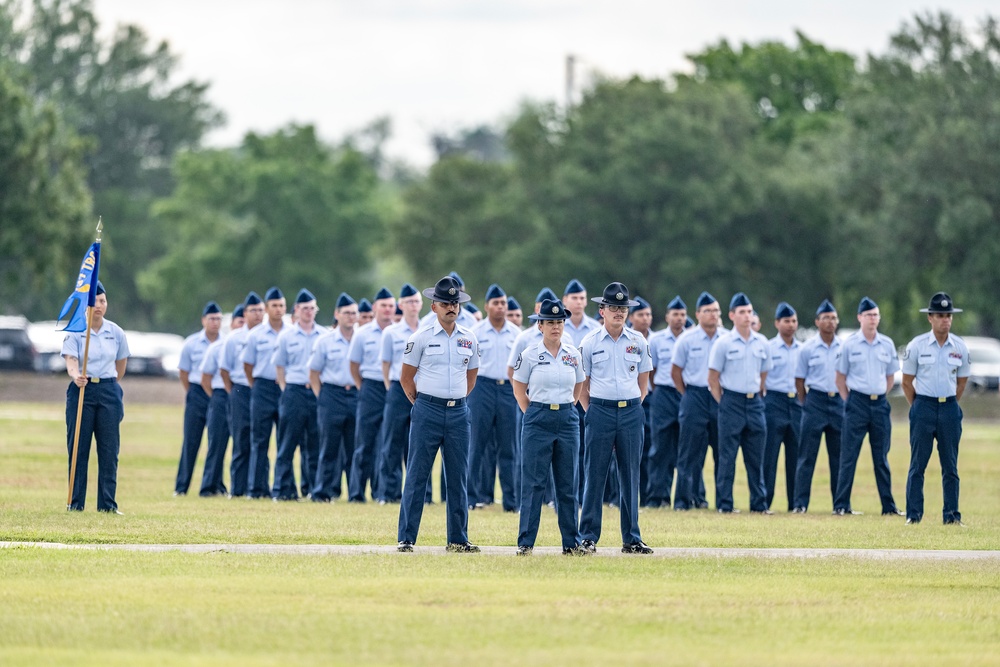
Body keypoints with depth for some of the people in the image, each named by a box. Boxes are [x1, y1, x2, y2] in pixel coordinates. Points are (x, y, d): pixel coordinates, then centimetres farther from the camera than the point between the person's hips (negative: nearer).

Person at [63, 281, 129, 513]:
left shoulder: (116, 333, 4)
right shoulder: (75, 332, -5)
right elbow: (71, 362, -19)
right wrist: (76, 377, -38)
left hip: (108, 392, 2)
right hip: (82, 390, -2)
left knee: (109, 450, 0)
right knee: (78, 449, -1)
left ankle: (107, 503, 3)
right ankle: (76, 503, 4)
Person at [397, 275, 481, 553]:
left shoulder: (469, 339, 9)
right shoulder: (421, 338, -2)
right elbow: (406, 377, 3)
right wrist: (422, 405, 7)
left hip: (459, 412, 4)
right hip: (427, 410, -4)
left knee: (458, 478, 5)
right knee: (417, 476, -4)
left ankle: (458, 540, 10)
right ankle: (406, 538, -3)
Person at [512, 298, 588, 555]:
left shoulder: (573, 355, 6)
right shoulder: (530, 355, -3)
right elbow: (519, 389, 4)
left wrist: (566, 410, 11)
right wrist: (534, 414, 2)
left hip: (567, 420, 3)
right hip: (538, 420, -3)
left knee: (568, 484, 5)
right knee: (533, 483, -3)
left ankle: (571, 542, 10)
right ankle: (525, 542, 1)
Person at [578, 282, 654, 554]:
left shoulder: (638, 342, 7)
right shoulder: (590, 343, 1)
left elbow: (643, 382, 13)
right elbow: (581, 385, 4)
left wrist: (632, 407, 4)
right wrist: (592, 412, -3)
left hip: (631, 412, 2)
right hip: (600, 410, -2)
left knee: (630, 475, 4)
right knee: (595, 474, -3)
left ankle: (631, 539, 9)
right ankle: (588, 537, 2)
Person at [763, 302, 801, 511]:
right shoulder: (768, 348, -1)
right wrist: (762, 399, -6)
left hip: (797, 403, 4)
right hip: (775, 402, -4)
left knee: (796, 455, 5)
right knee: (769, 454, -5)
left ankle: (795, 502, 10)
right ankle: (763, 501, -2)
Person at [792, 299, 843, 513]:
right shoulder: (808, 348, 1)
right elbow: (799, 380, 6)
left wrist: (847, 402, 6)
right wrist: (805, 405, 1)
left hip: (839, 401, 2)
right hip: (815, 400, -2)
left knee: (839, 455, 5)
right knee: (807, 455, -4)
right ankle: (800, 503, -4)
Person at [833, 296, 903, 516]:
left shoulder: (887, 344, 7)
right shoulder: (850, 344, -1)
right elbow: (840, 377, 5)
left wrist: (880, 397, 7)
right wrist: (848, 400, 0)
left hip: (880, 403, 3)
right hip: (857, 402, -3)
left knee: (881, 457, 7)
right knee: (849, 456, -3)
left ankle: (888, 506, 10)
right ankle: (841, 505, -1)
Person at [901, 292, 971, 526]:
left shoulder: (960, 347, 3)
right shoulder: (917, 346, -3)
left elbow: (961, 382, 13)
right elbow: (907, 382, 4)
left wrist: (949, 406, 10)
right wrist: (918, 409, 5)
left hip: (950, 408, 2)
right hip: (923, 406, -2)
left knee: (950, 466, 4)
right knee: (917, 464, -3)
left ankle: (952, 515, 7)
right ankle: (913, 515, 0)